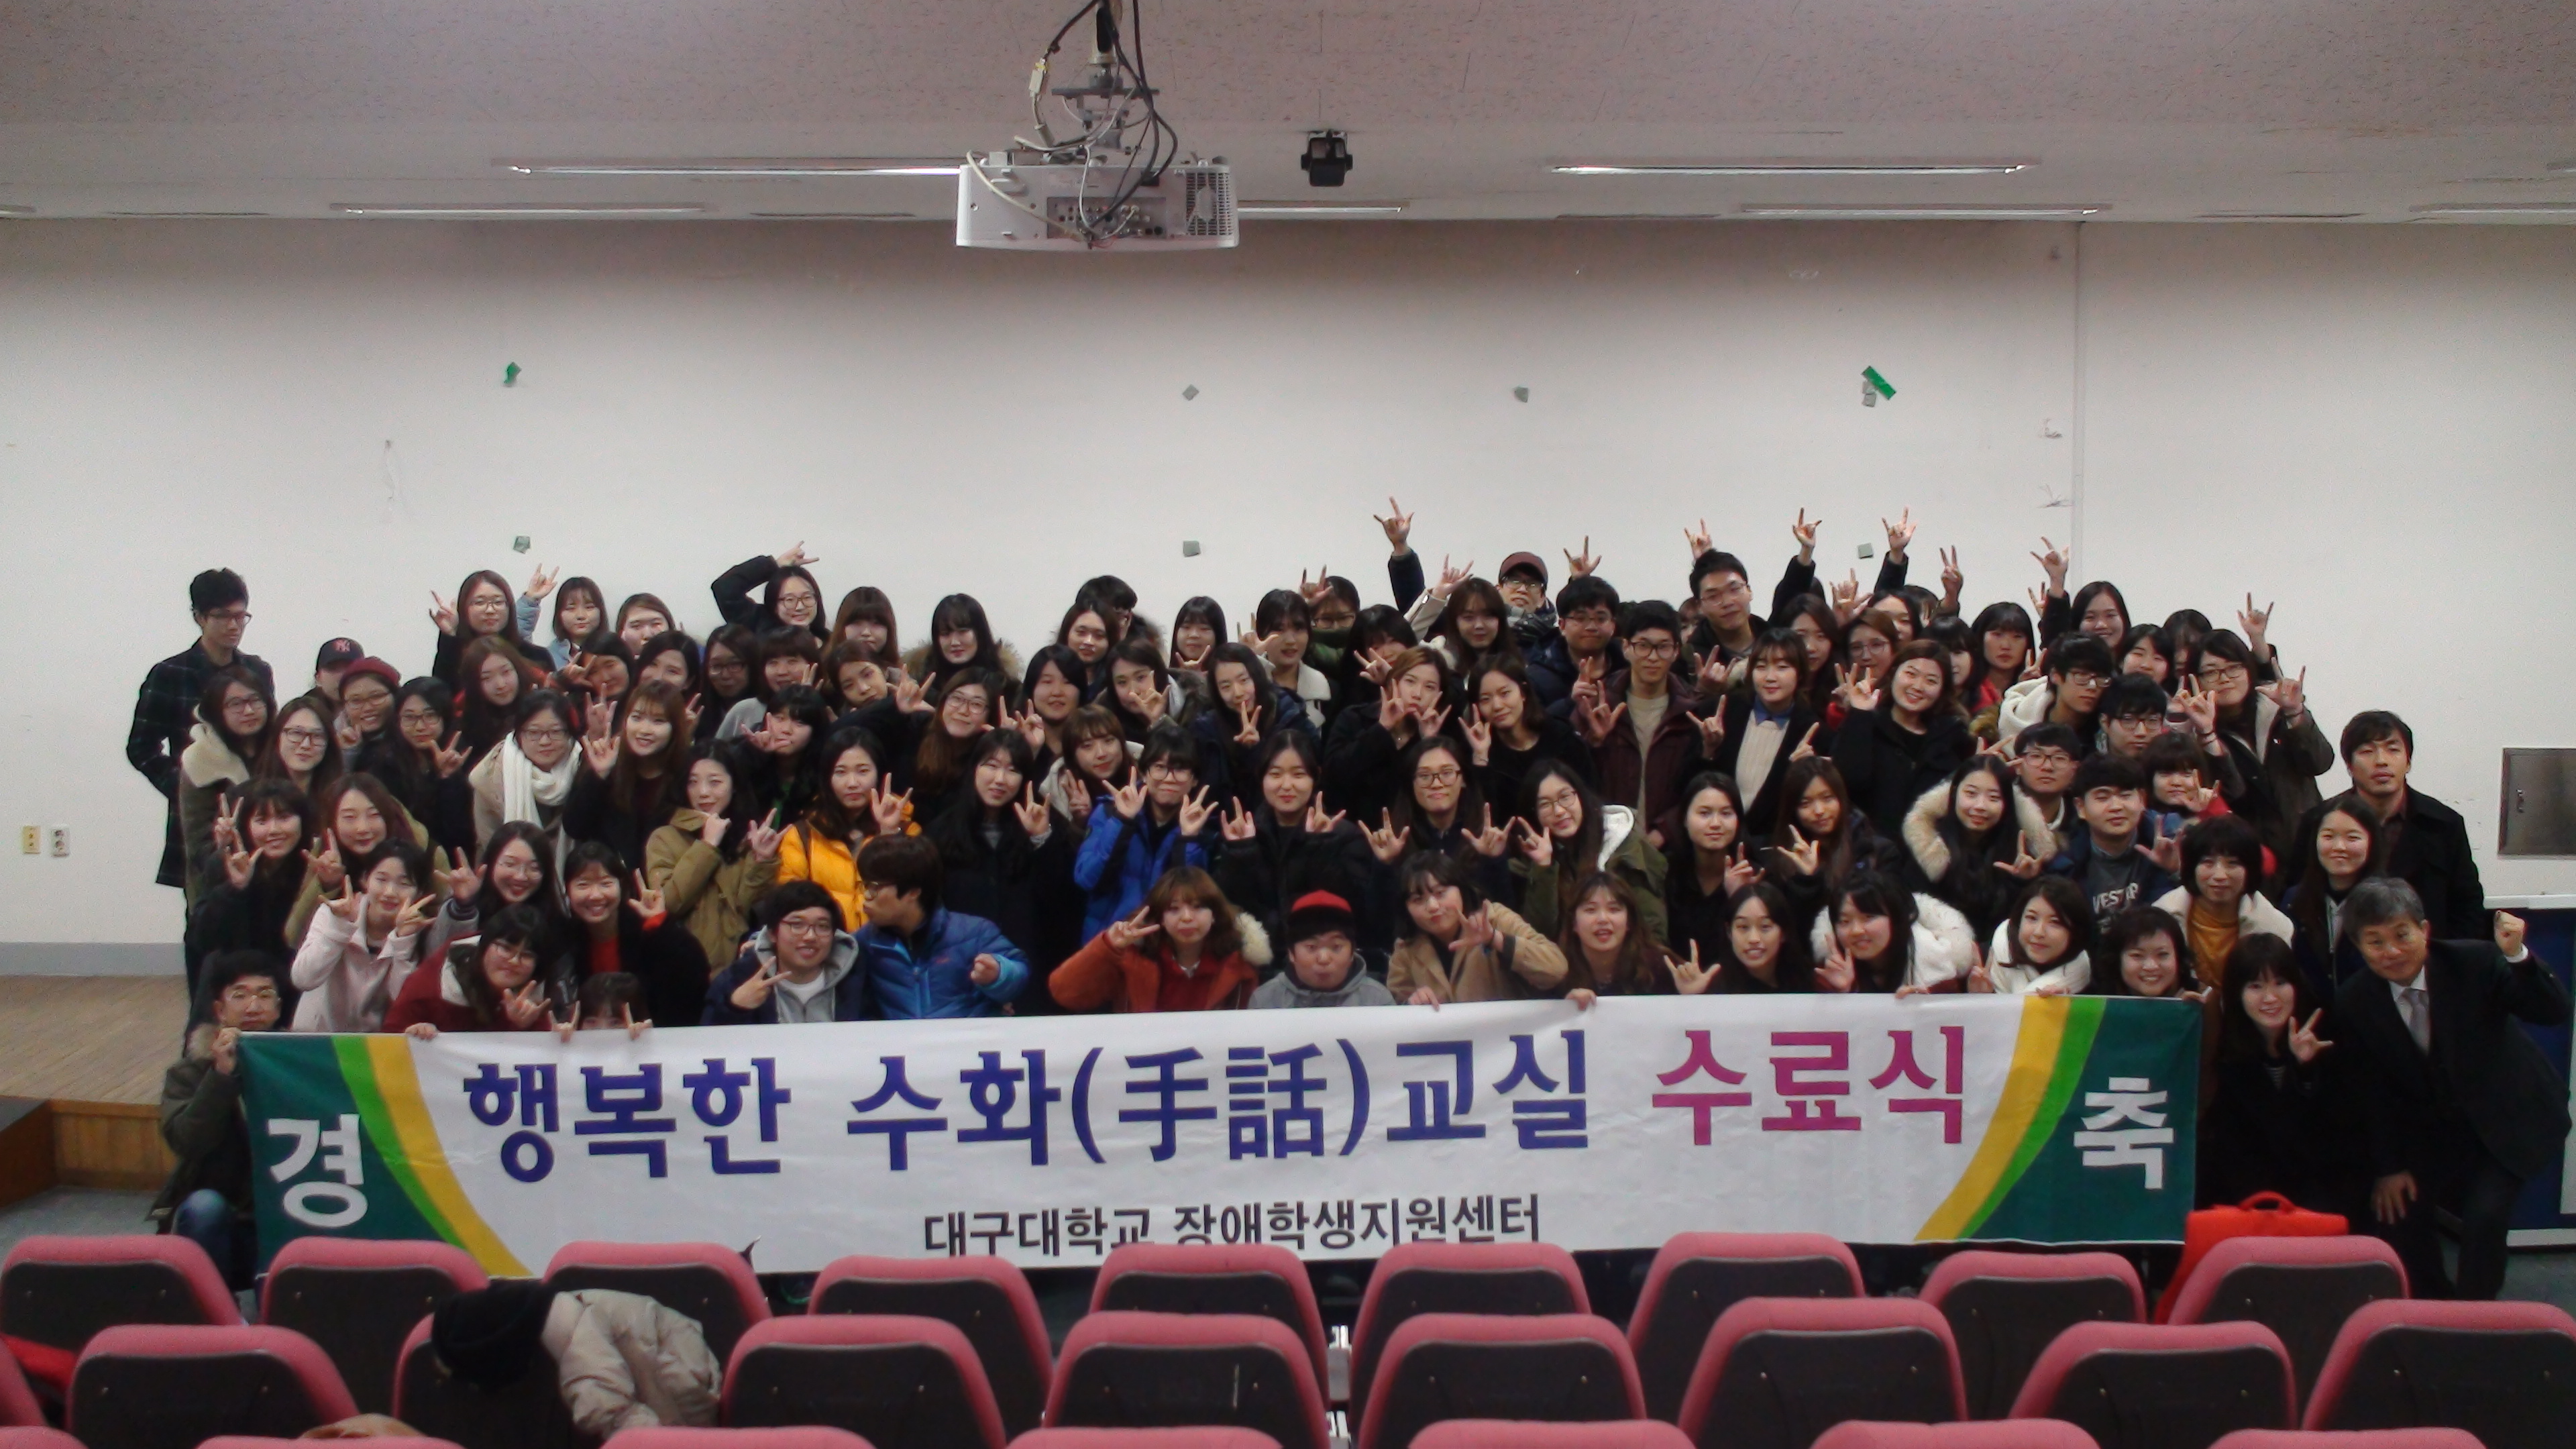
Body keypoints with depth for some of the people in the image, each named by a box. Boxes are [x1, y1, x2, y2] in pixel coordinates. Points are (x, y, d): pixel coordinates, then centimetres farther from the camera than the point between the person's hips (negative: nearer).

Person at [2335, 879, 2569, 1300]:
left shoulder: (2474, 963, -18)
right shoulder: (2354, 1005, -11)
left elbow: (2553, 1013, -24)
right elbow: (2370, 1095, -3)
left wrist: (2517, 956, -40)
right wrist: (2388, 1167, -5)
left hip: (2506, 1120, -3)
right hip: (2430, 1134, 3)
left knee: (2484, 1214, -20)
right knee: (2393, 1211, -8)